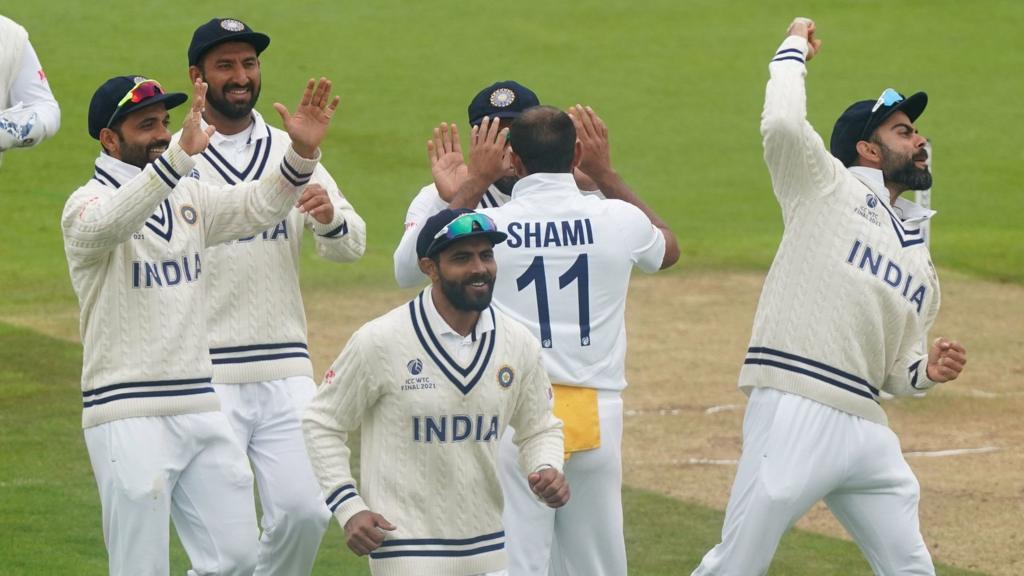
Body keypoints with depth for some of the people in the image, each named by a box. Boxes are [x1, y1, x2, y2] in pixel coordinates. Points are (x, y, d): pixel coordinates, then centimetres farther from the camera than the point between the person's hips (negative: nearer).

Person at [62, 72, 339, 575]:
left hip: (200, 408, 7)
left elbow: (259, 206, 3)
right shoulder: (87, 203, -7)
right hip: (128, 416, -7)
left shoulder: (188, 198, 14)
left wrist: (302, 152, -16)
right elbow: (109, 223, -31)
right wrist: (181, 153, -43)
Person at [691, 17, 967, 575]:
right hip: (795, 416, -7)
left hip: (866, 426, 7)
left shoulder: (919, 258, 23)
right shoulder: (825, 189, 5)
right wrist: (794, 48, 0)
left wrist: (927, 370, 2)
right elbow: (782, 126, -15)